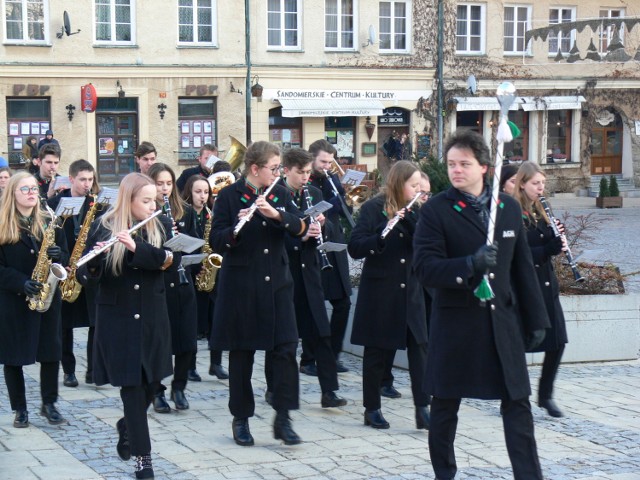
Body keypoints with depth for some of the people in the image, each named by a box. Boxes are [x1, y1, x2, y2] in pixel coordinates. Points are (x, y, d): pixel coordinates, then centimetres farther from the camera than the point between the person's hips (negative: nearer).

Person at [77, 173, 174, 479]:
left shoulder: (162, 226, 2)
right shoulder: (103, 228, -6)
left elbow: (171, 261, -14)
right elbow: (86, 276, -8)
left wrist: (137, 247, -27)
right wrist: (94, 260, -30)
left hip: (152, 317, 3)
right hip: (117, 317, -3)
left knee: (151, 382, 9)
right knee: (132, 384, -4)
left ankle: (126, 426, 38)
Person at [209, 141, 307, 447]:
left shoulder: (280, 194, 8)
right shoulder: (229, 196, -5)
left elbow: (300, 228, -4)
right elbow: (216, 242, -10)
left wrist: (276, 214, -21)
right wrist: (236, 227, -30)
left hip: (277, 283, 3)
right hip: (241, 284, -3)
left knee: (285, 348, -5)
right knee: (242, 353, 5)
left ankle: (283, 418, 2)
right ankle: (240, 419, 17)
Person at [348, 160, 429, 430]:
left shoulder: (413, 212, 10)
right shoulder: (374, 208, -6)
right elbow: (355, 248, -14)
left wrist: (410, 219, -17)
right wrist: (383, 233, -29)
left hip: (410, 291, 5)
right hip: (380, 290, -5)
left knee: (419, 347, -3)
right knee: (377, 351, 4)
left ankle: (422, 409, -2)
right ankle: (372, 409, 14)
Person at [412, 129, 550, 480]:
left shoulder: (509, 207, 7)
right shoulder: (435, 211, -6)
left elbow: (522, 267, 13)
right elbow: (424, 267, -16)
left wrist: (535, 318, 11)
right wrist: (470, 264, -30)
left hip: (502, 321, 3)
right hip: (455, 323, -3)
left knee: (518, 403, 1)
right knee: (445, 405, 7)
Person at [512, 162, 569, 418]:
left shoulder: (539, 212, 13)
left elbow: (544, 247, 13)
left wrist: (556, 237, -7)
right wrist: (550, 248, -27)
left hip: (546, 286, 7)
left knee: (557, 342, 5)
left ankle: (546, 395, 19)